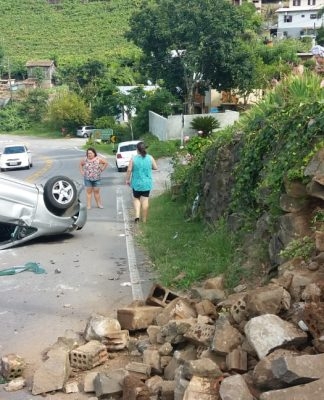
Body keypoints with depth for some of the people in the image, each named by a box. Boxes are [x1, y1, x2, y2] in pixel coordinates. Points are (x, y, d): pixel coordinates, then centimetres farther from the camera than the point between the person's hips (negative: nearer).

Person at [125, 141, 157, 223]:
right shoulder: (150, 158, -5)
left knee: (136, 199, 16)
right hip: (147, 183, 1)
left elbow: (129, 170, -10)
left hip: (136, 183, -1)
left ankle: (137, 215, -1)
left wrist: (127, 180, 2)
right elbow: (155, 167, 4)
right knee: (145, 200, 6)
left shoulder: (133, 159, -10)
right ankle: (144, 219, 11)